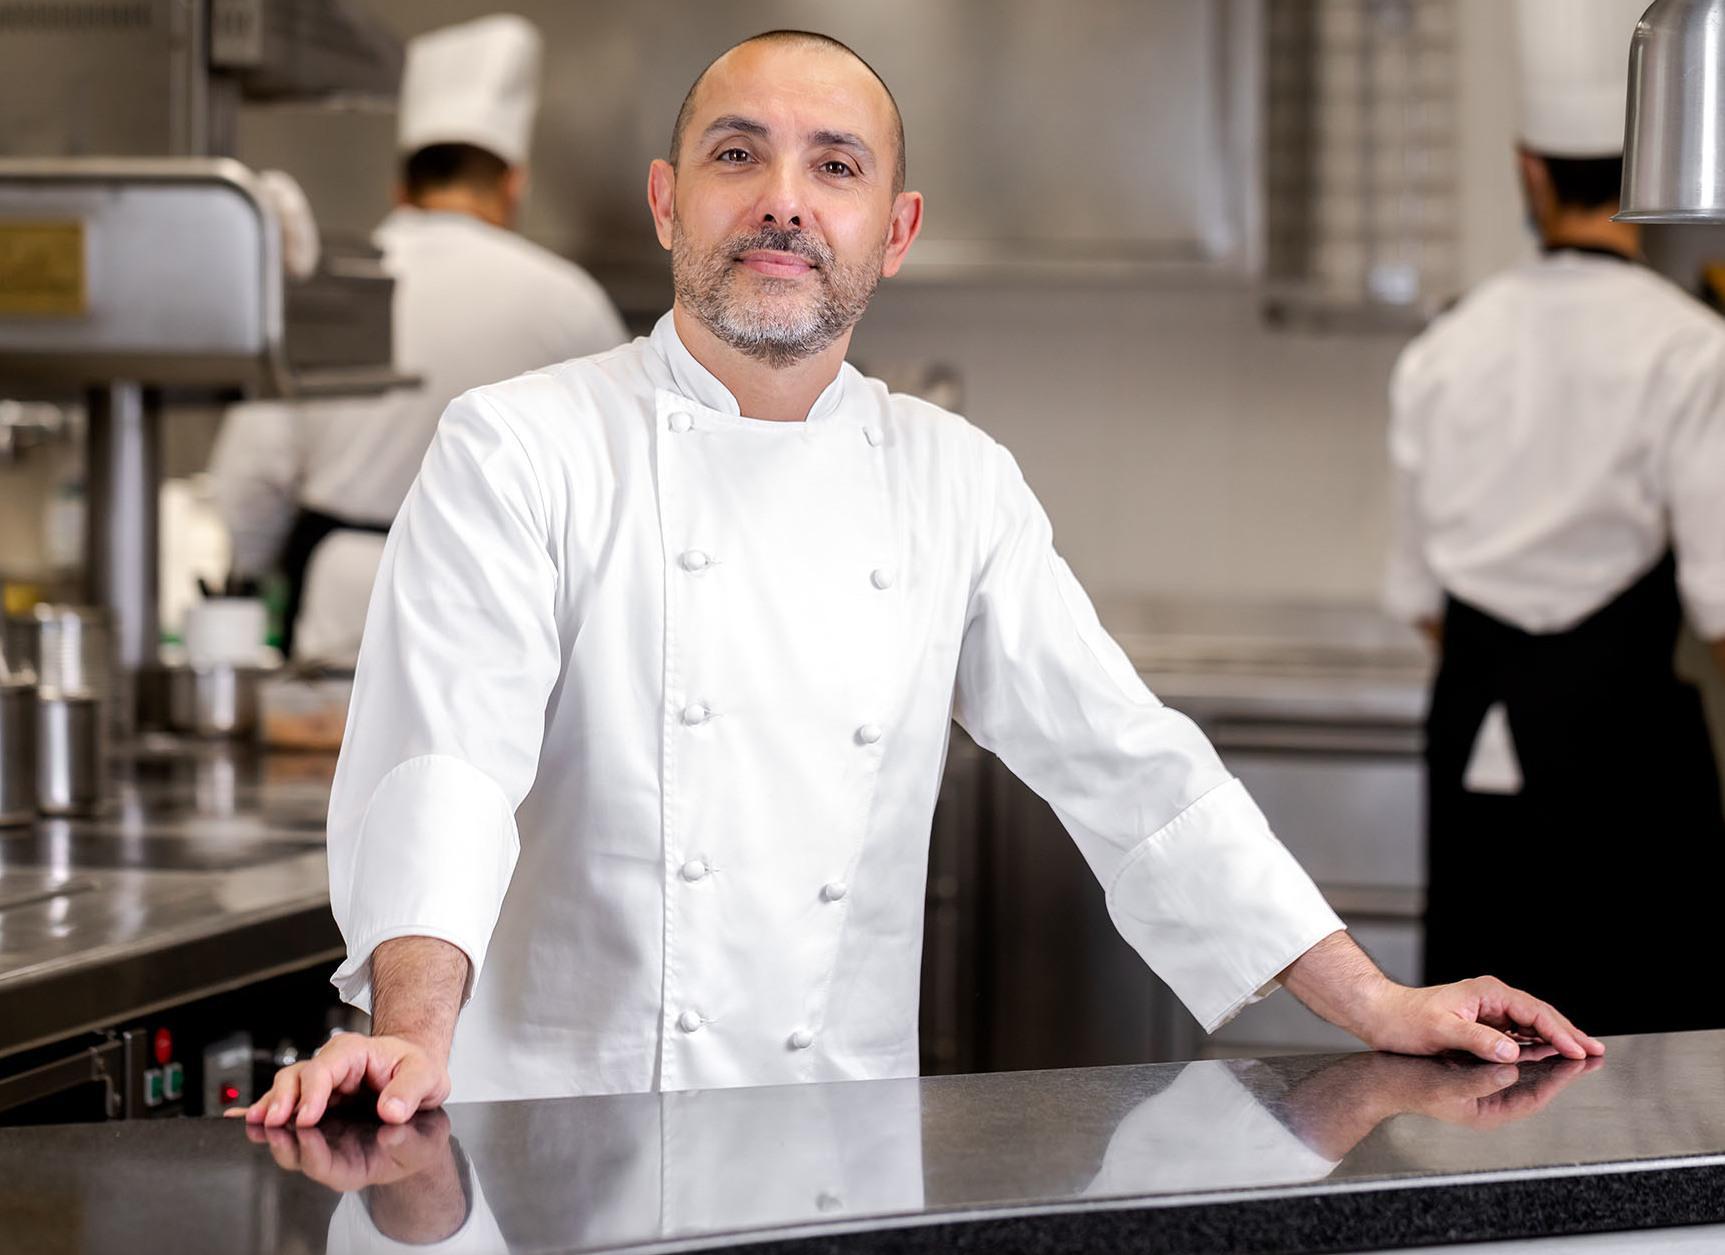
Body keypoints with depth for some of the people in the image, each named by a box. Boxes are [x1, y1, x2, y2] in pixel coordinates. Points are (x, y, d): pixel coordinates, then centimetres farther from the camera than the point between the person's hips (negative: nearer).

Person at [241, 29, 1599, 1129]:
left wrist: (1380, 1010, 8)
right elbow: (446, 750, -14)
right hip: (561, 1148, -4)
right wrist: (413, 1029, -32)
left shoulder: (959, 483, 11)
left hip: (846, 1147, 4)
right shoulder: (517, 449, -2)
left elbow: (1125, 763, 13)